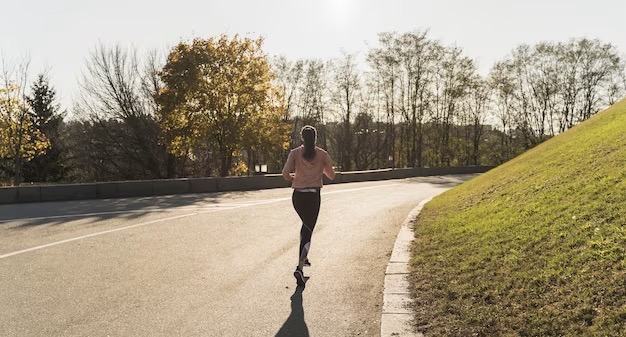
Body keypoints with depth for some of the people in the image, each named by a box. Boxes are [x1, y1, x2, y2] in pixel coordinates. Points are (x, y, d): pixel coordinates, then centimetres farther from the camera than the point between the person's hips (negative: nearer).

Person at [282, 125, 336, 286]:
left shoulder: (295, 153, 0)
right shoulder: (322, 154, 0)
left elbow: (285, 173, -9)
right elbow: (331, 176, 6)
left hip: (298, 195, 2)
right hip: (313, 196, -2)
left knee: (306, 224, 28)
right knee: (308, 231, -1)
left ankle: (303, 257, 33)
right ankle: (299, 267, -17)